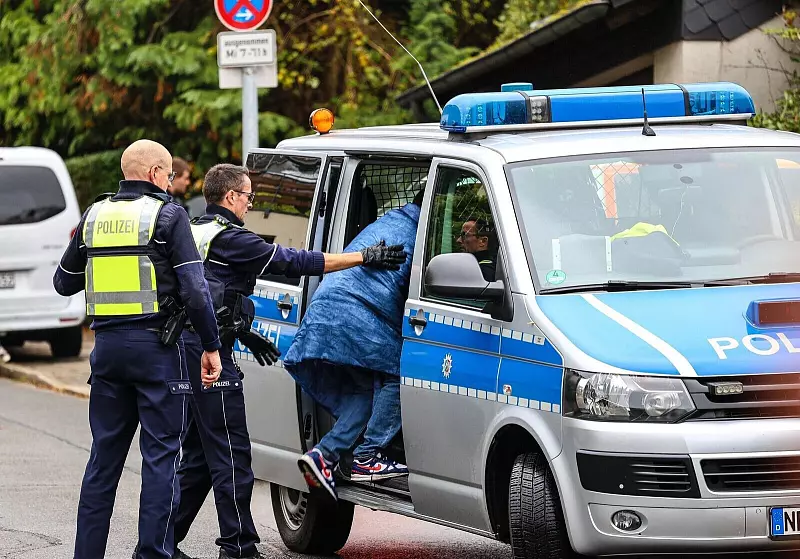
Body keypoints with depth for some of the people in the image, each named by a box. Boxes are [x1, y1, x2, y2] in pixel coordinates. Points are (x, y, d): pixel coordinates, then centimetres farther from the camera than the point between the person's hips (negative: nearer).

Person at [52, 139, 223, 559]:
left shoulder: (94, 217, 9)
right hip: (155, 345, -5)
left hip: (107, 346, 5)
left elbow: (64, 283, 18)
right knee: (161, 455, 0)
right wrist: (211, 346, -4)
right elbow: (194, 289, -12)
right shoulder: (167, 216, -6)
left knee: (104, 457, 12)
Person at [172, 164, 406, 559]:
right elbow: (292, 262, -14)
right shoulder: (229, 238, -11)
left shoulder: (193, 232, 17)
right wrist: (363, 257, -12)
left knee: (198, 457, 16)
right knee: (231, 454, -6)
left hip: (183, 347, 10)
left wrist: (242, 332, 29)